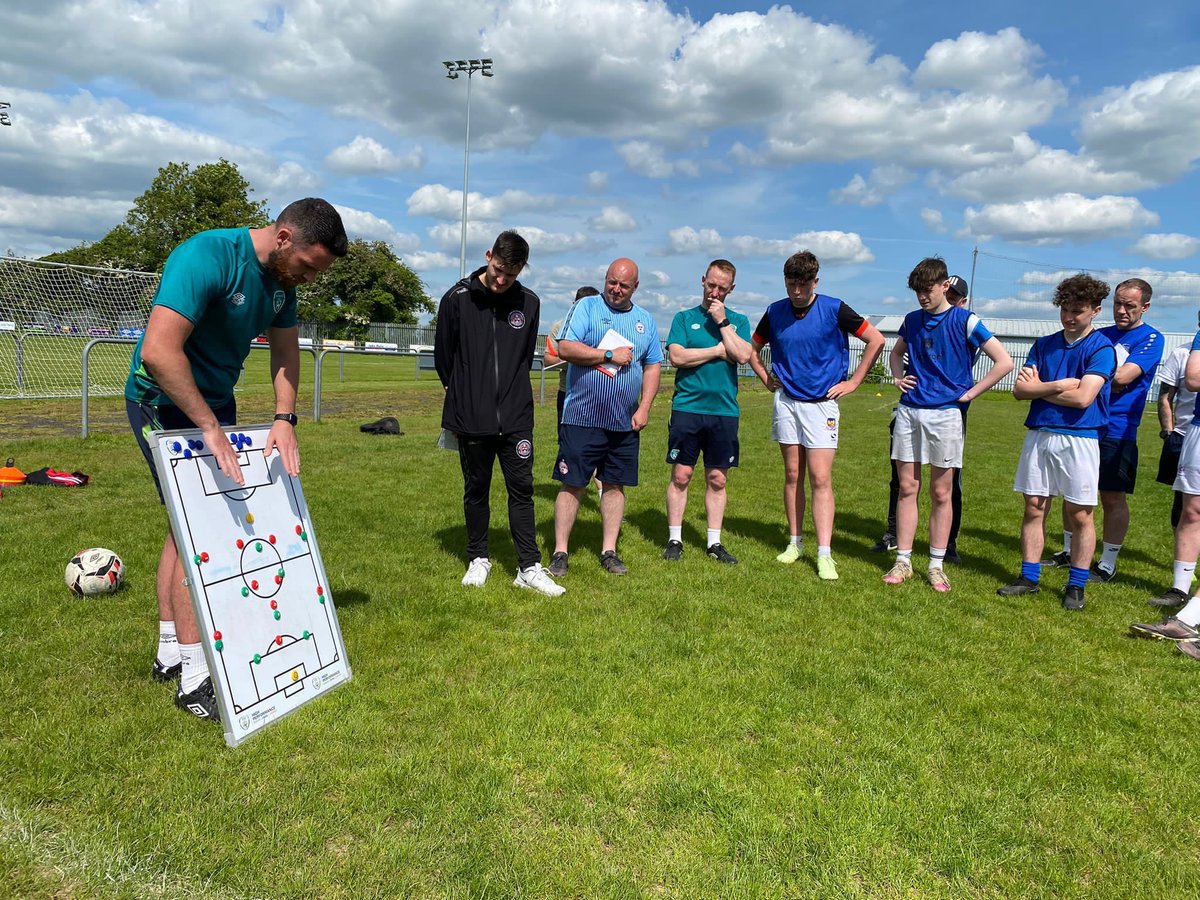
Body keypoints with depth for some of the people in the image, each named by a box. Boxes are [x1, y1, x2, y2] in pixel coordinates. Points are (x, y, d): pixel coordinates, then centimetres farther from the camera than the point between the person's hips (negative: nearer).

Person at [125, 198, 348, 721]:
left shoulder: (282, 276, 1)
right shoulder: (206, 258, -26)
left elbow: (286, 350, 6)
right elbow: (157, 351, -35)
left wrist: (284, 418, -8)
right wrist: (210, 427, -32)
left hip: (215, 402, 9)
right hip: (165, 401, -9)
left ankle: (171, 651, 24)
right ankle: (194, 678, -6)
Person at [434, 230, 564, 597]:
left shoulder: (529, 302, 3)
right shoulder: (457, 299, -4)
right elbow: (443, 356, 5)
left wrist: (512, 393, 12)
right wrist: (463, 396, 12)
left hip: (516, 416, 1)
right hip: (471, 417, -1)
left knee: (522, 488, 1)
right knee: (476, 489, 10)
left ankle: (529, 567, 6)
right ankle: (478, 559, 24)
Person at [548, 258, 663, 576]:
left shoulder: (645, 320, 13)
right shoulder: (586, 307, 0)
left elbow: (653, 367, 13)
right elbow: (565, 348, -12)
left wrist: (644, 408, 1)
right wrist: (610, 355, -14)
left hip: (625, 422, 4)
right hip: (582, 417, -4)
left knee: (616, 485, 9)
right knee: (571, 485, -1)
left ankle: (608, 551, 20)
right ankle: (560, 552, 8)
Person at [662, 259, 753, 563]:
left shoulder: (739, 321, 11)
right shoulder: (684, 318, 7)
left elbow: (743, 356, -6)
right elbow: (677, 356, -8)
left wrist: (722, 322, -7)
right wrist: (719, 351, -5)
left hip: (724, 411, 2)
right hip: (687, 407, -1)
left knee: (717, 479, 7)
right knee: (681, 475, 0)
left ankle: (714, 542, 16)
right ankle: (674, 540, 10)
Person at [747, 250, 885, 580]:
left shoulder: (833, 309, -8)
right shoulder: (775, 312, 3)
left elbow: (876, 341, -2)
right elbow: (753, 348, 20)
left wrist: (854, 382, -2)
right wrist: (767, 379, 9)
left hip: (821, 403, -3)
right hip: (786, 401, 3)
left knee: (821, 479, -8)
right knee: (792, 475, 9)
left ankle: (825, 555, -7)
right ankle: (795, 542, 20)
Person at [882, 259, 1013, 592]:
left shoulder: (965, 321, -4)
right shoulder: (912, 320, 10)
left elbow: (1004, 362, -6)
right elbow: (896, 352, 30)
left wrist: (969, 393, -7)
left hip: (946, 413, -4)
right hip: (909, 411, 4)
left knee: (941, 493, 4)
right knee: (907, 488, 5)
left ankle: (936, 566, 13)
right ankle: (903, 562, 12)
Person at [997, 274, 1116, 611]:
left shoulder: (1101, 348, -4)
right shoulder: (1044, 344, 11)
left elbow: (1083, 397, -16)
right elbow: (1020, 389, 4)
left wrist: (1039, 388, -5)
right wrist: (1059, 385, -10)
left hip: (1079, 439, -4)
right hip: (1039, 435, 4)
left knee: (1080, 516, 3)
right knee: (1034, 509, 7)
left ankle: (1076, 586, 14)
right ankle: (1029, 578, 17)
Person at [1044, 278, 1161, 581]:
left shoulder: (1150, 338, -4)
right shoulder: (1101, 334, 14)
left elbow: (1123, 377, -17)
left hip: (1116, 431, -6)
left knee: (1113, 498, 1)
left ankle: (1108, 564, 12)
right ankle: (1069, 552, 25)